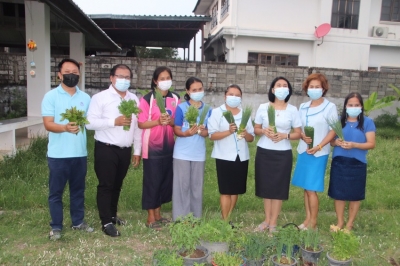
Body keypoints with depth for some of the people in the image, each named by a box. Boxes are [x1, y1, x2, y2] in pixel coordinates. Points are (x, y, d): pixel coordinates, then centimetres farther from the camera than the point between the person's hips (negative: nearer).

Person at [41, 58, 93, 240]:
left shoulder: (85, 98, 8)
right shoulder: (51, 96, -4)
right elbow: (48, 124, -13)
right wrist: (65, 127, -30)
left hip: (80, 153, 4)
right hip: (58, 154, -3)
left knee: (78, 190, 15)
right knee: (56, 191, 8)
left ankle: (78, 221, 30)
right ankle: (56, 226, 22)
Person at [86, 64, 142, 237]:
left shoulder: (134, 99, 8)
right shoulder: (100, 97, -6)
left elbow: (137, 126, 9)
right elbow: (90, 123, -14)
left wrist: (137, 151, 8)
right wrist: (114, 121, -22)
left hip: (125, 150, 5)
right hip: (106, 149, -5)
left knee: (117, 185, 17)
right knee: (106, 186, 2)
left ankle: (112, 215, 33)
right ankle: (106, 222, 13)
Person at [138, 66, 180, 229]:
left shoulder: (175, 98, 7)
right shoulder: (147, 99, -8)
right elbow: (141, 124, -8)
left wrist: (170, 121, -12)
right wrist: (157, 121, -23)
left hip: (169, 145, 6)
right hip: (152, 146, -5)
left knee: (166, 180, 11)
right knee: (152, 181, 1)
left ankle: (158, 214, 26)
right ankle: (150, 218, 13)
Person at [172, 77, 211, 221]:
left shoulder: (207, 110, 4)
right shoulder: (181, 108, -5)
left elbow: (208, 132, 6)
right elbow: (176, 130, -5)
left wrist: (203, 132, -16)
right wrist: (186, 133, -25)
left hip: (199, 154, 3)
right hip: (182, 153, -3)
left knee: (197, 186, 10)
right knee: (182, 185, 3)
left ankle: (196, 217, 22)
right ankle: (180, 218, 14)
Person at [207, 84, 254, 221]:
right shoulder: (216, 112, -1)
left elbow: (251, 138, 9)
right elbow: (212, 135, -11)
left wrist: (245, 134, -13)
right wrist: (229, 131, -25)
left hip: (242, 157, 5)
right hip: (224, 157, -4)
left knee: (236, 190, 10)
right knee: (226, 190, -2)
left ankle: (228, 217, 23)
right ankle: (225, 220, 10)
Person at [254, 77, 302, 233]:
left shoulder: (292, 110, 0)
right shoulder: (263, 108, 1)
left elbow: (298, 133, 1)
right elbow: (256, 129, 6)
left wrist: (284, 135, -16)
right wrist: (264, 131, -15)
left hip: (283, 154, -1)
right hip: (264, 152, 1)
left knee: (278, 187, 3)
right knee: (266, 186, 7)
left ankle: (273, 223, 13)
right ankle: (267, 220, 21)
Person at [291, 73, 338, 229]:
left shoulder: (330, 107, -6)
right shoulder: (303, 107, 8)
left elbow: (333, 130, -8)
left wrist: (319, 147, -18)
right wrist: (303, 137, -11)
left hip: (319, 153, -5)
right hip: (303, 150, 5)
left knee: (311, 188, -4)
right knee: (305, 188, 10)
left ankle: (313, 223, 11)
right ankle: (307, 219, 21)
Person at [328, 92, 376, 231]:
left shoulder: (367, 122, -1)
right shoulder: (339, 121, 6)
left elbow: (371, 144, -5)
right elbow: (330, 140, 8)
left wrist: (354, 145, -21)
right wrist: (336, 142, -15)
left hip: (357, 163, -1)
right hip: (339, 162, 2)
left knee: (355, 195, 7)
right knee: (338, 193, 6)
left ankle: (350, 224, 23)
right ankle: (340, 222, 23)